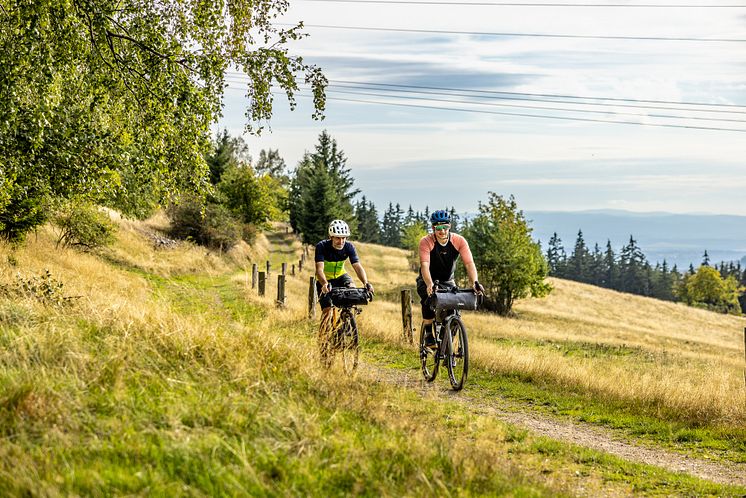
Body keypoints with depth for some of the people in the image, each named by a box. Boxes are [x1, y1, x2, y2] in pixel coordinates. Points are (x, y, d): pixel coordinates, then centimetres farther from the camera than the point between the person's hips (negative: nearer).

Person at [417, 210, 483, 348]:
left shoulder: (459, 241, -18)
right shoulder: (426, 242, -24)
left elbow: (469, 263, -26)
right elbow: (425, 265, -36)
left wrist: (474, 282, -44)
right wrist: (430, 285, -53)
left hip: (448, 281, 2)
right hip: (427, 281, -2)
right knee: (429, 300, -32)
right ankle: (428, 335, -17)